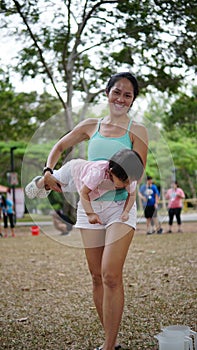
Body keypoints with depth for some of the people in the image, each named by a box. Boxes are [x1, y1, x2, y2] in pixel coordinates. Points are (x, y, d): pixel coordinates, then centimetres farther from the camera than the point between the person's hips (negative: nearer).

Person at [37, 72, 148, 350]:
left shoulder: (136, 130, 1)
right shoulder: (91, 126, 11)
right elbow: (60, 146, 21)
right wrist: (48, 171, 3)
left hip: (120, 205, -4)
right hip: (90, 205, 4)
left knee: (111, 275, -16)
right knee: (97, 276, 7)